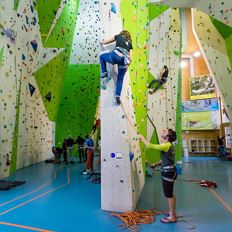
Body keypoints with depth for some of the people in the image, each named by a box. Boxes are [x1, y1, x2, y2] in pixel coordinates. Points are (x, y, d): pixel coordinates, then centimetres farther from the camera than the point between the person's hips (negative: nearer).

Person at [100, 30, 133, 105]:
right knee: (120, 79, 19)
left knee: (102, 56, 27)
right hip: (124, 60, 3)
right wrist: (127, 64, 35)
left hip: (116, 56, -3)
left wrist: (102, 42, 52)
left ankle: (104, 73, 17)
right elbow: (130, 58, 18)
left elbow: (106, 42, 29)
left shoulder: (118, 36, 26)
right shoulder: (130, 43, 30)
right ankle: (118, 96, 9)